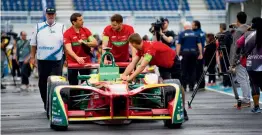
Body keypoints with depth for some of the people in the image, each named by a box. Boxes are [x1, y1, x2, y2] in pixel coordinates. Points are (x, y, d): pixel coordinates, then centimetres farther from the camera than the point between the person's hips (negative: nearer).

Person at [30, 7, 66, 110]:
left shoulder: (61, 27, 7)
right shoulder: (39, 27, 10)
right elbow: (33, 44, 13)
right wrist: (32, 57, 8)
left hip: (57, 61, -2)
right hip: (42, 60, 2)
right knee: (42, 83, 7)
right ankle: (46, 104, 20)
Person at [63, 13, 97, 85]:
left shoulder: (86, 30, 2)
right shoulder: (67, 33, -11)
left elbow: (95, 43, -2)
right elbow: (68, 49, -21)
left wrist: (84, 42, -19)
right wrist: (77, 58, -36)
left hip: (86, 62, 3)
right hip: (72, 62, -3)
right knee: (73, 85, 3)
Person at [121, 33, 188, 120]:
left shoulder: (150, 47, -37)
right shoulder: (141, 48, -11)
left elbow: (142, 66, -45)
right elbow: (133, 63, -14)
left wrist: (130, 78, -48)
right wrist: (124, 75, -28)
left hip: (173, 63, -7)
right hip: (163, 65, 7)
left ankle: (183, 111, 12)